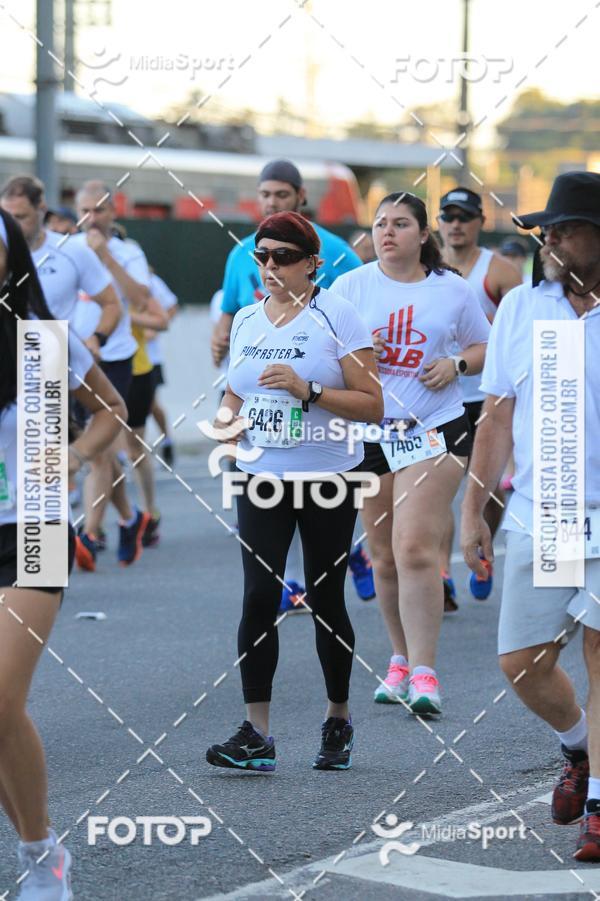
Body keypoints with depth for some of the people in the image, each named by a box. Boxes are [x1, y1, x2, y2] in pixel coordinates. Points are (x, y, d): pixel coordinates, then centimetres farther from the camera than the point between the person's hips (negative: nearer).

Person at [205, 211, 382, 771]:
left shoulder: (335, 316, -5)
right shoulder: (246, 320, 10)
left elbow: (372, 406, -8)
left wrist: (308, 390, -20)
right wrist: (227, 419, 2)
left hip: (327, 481, -3)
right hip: (261, 477, 3)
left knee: (325, 600, 4)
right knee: (259, 595, -8)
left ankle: (338, 720, 23)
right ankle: (255, 734, -8)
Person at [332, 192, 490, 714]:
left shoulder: (453, 290, 4)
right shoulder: (350, 286, 4)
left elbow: (485, 348, 14)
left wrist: (456, 364, -6)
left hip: (434, 430, -2)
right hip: (368, 432, 2)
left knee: (415, 549, -15)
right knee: (385, 556, 8)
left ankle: (424, 675, -14)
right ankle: (402, 658, 27)